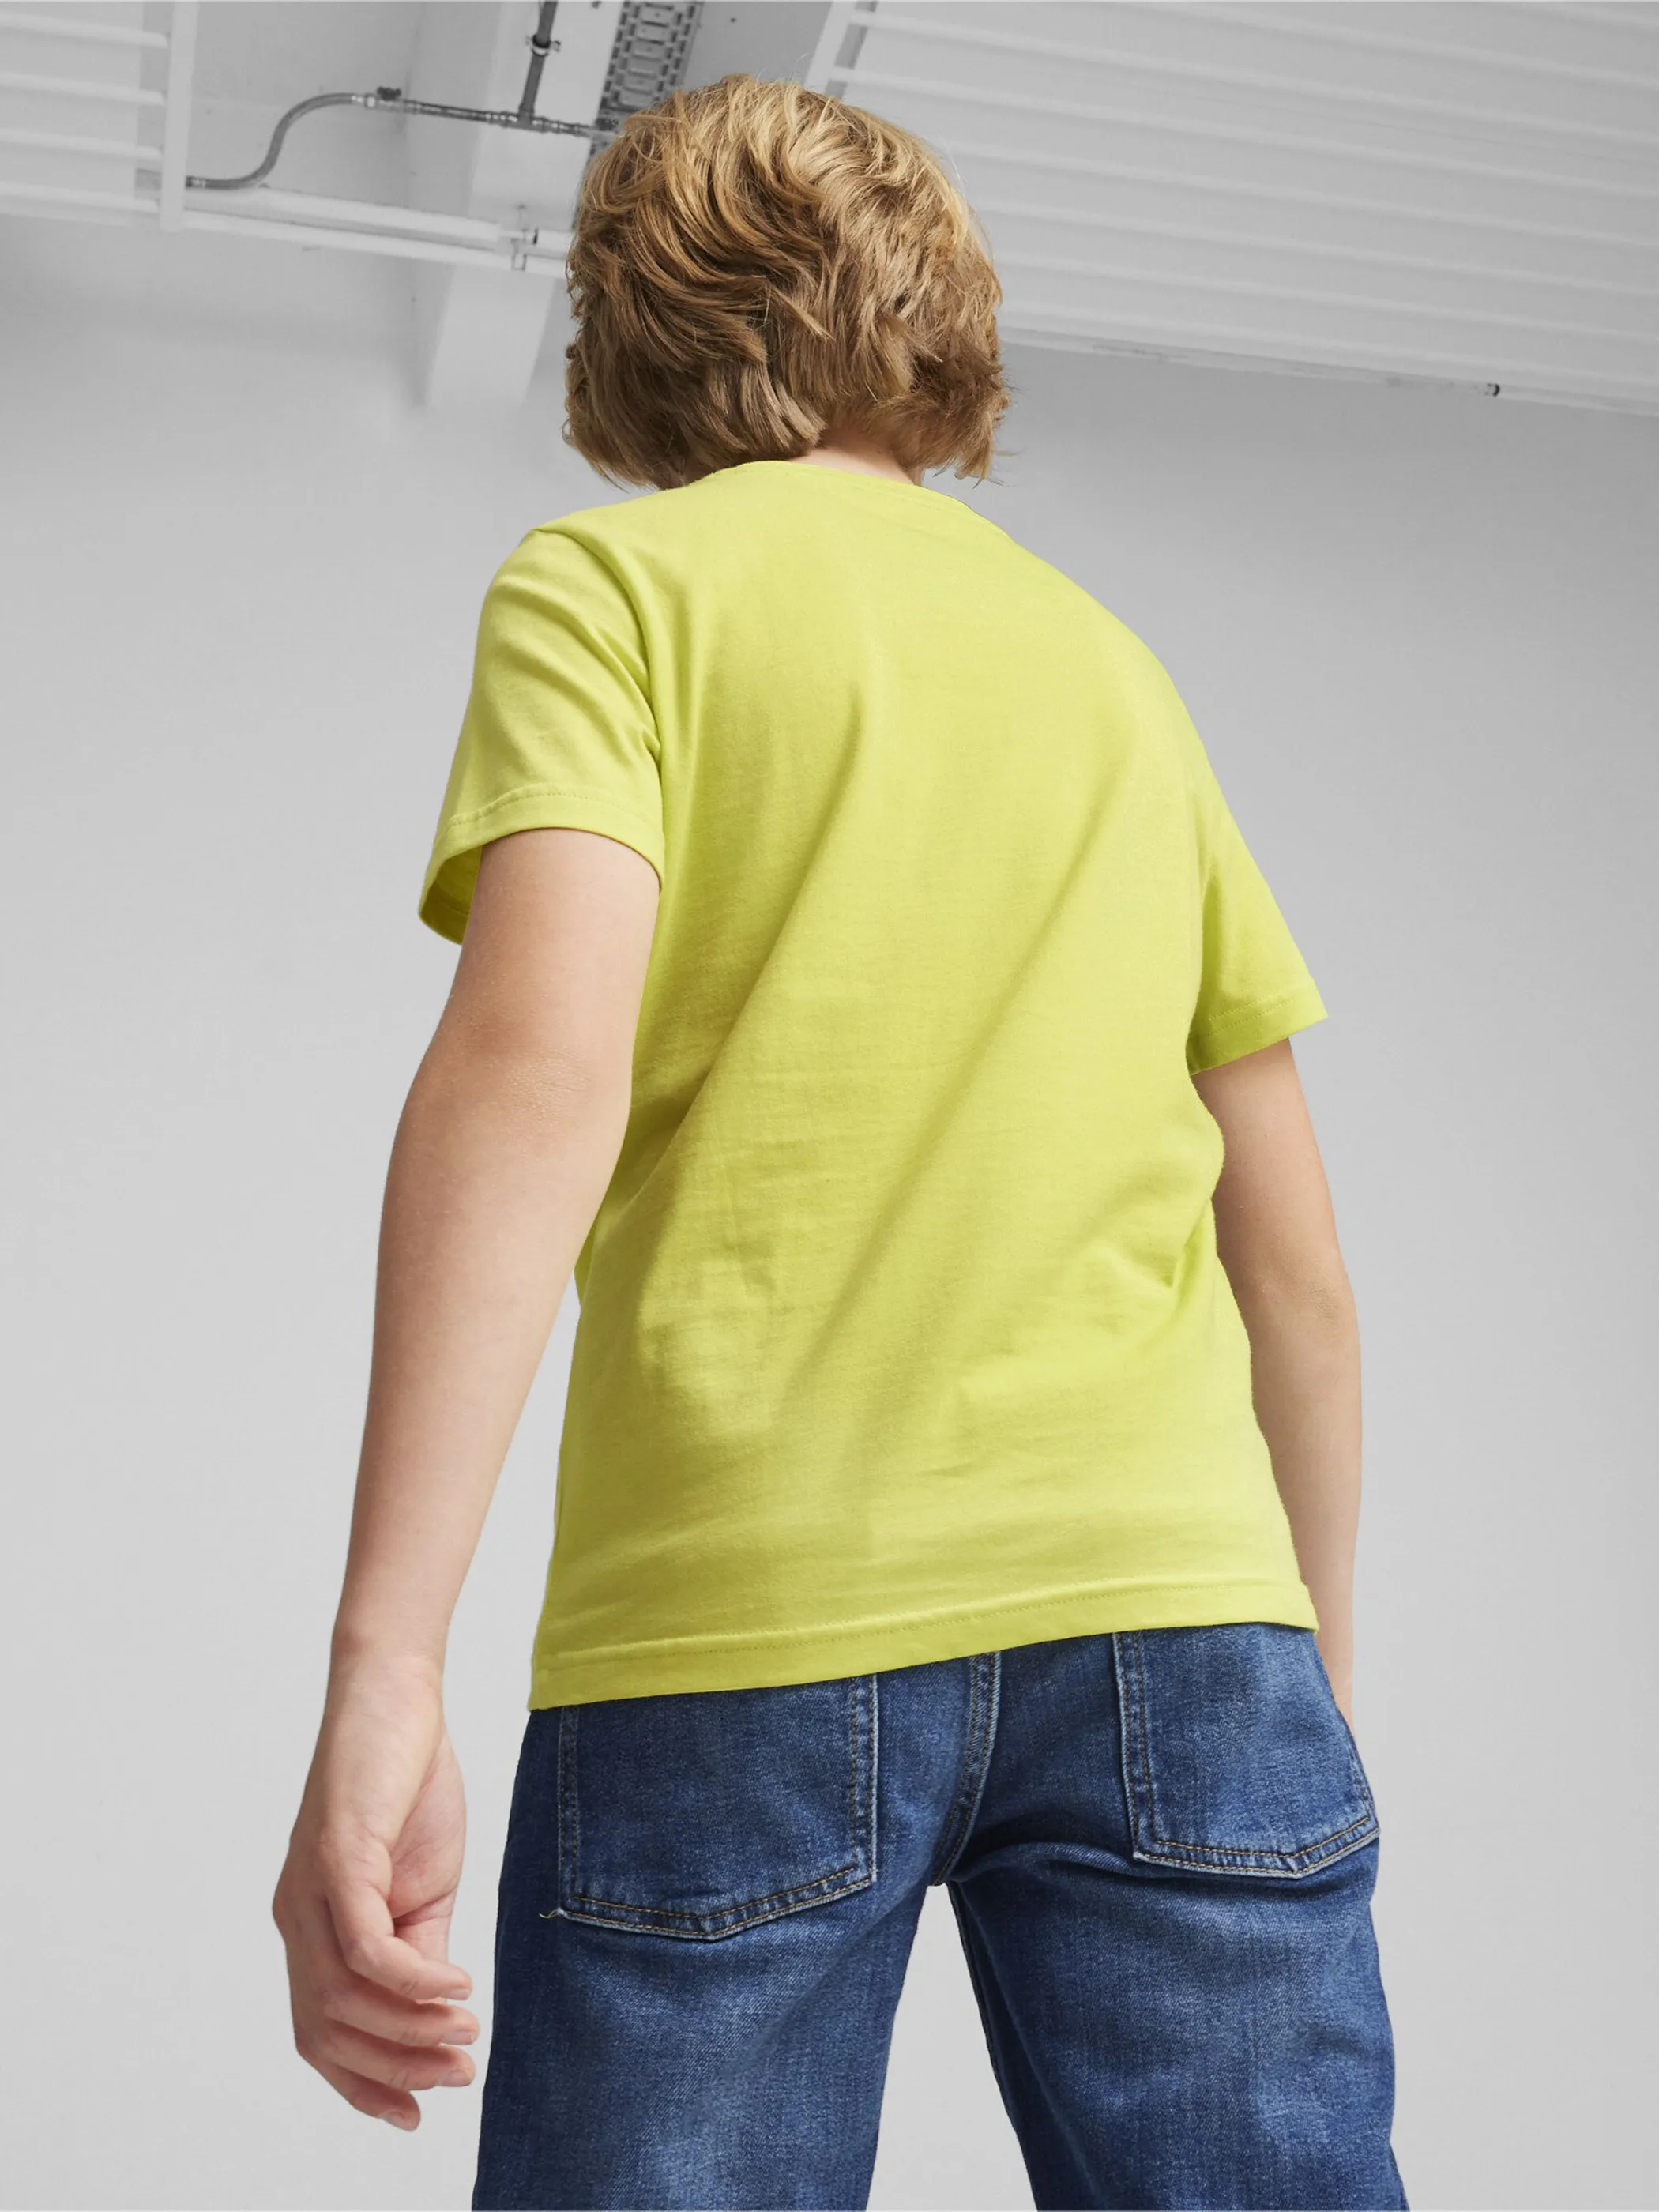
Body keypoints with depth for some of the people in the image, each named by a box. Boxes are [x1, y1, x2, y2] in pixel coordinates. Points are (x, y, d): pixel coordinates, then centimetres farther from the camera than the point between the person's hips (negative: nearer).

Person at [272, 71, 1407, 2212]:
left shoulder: (611, 586, 7)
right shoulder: (1113, 664, 20)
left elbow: (537, 1068, -12)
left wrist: (381, 1671, -17)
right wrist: (1318, 1682, 27)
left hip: (735, 1629, -3)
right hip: (1168, 1609, 4)